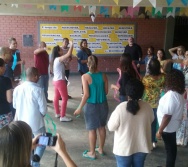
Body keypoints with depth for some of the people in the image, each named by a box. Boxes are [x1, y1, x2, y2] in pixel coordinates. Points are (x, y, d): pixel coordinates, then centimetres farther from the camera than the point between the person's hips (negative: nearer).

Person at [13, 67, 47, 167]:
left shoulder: (17, 89, -5)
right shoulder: (38, 90, -20)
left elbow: (15, 106, 8)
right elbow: (43, 109, -16)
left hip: (21, 122, 5)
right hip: (36, 122, -5)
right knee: (42, 143, 16)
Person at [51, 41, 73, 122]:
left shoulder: (56, 59, 9)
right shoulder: (59, 59, -19)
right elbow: (69, 54, -28)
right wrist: (71, 45, -18)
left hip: (56, 80, 10)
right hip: (60, 81, -10)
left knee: (56, 97, 16)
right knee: (65, 98, -5)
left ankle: (57, 113, 28)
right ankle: (63, 116, -3)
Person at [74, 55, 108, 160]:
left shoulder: (85, 77, -15)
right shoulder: (103, 76, -3)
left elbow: (86, 95, -17)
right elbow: (106, 92, 3)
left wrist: (80, 108, -8)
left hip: (92, 106, -4)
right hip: (103, 105, 4)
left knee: (92, 129, 8)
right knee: (102, 127, 18)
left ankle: (92, 153, 22)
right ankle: (101, 149, 35)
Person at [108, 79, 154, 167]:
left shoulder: (121, 108, -24)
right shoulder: (147, 107, -13)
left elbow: (111, 127, -13)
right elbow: (151, 121, 7)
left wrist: (114, 114, 0)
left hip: (124, 148, -3)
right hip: (141, 147, 3)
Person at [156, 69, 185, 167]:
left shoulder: (171, 95, -30)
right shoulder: (178, 93, -2)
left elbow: (167, 116, -28)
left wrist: (160, 130, -19)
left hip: (168, 127, -9)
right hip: (173, 125, 9)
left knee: (170, 149, 8)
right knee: (171, 147, 23)